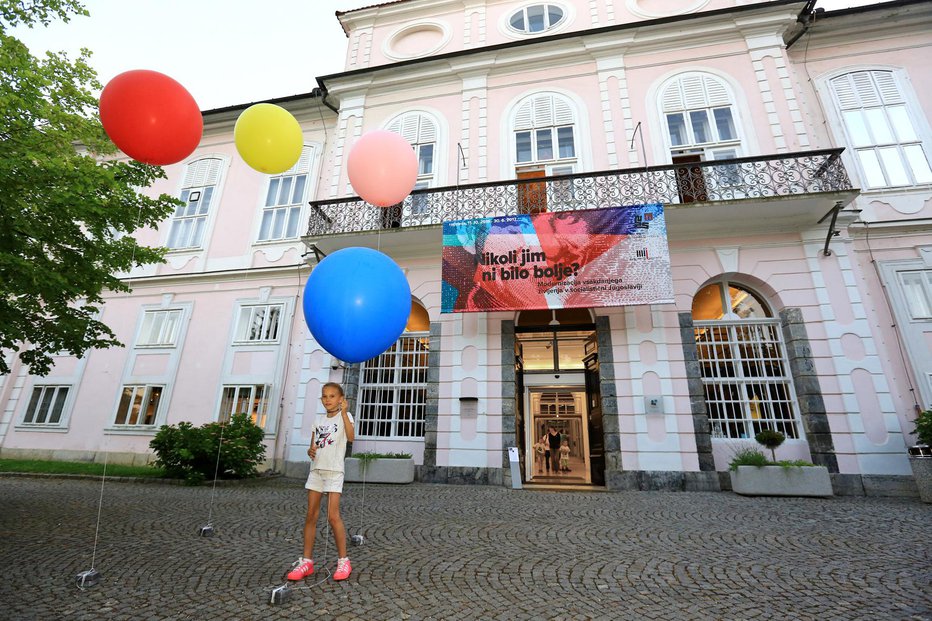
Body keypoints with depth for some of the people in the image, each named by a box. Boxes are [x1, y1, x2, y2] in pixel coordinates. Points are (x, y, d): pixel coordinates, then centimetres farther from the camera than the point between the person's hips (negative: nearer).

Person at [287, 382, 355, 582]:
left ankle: (343, 561, 8)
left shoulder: (344, 416, -4)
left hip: (334, 470, -5)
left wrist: (343, 412, -27)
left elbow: (351, 437, -22)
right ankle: (306, 561, 19)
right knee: (311, 516, 8)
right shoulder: (318, 419, 12)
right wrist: (310, 451, -8)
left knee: (333, 516, -7)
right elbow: (312, 444, 15)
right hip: (316, 469, 6)